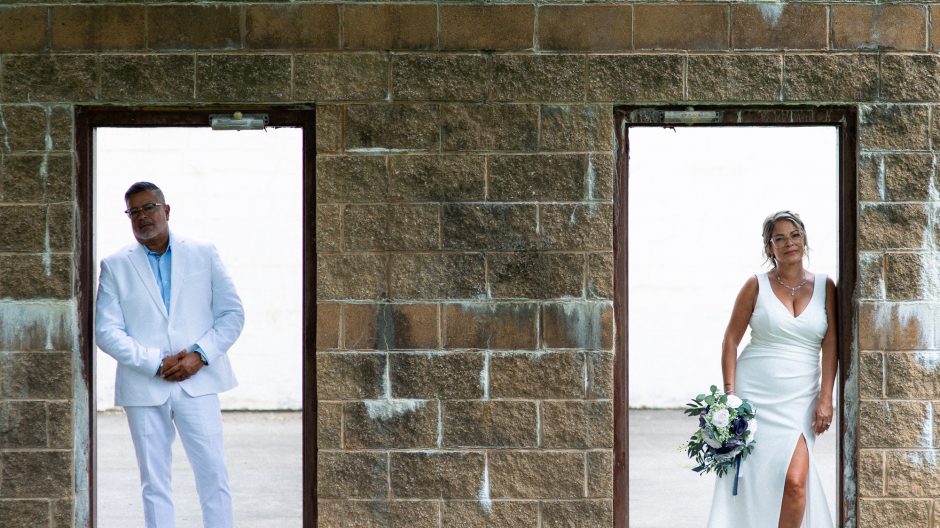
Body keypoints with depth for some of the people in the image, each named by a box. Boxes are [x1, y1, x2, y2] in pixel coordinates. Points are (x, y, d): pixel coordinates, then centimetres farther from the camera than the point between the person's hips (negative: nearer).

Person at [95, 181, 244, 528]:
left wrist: (200, 355, -9)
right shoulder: (115, 266, 6)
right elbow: (106, 331, -1)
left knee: (214, 475, -2)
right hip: (143, 388, 0)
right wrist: (155, 363, -12)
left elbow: (232, 313, 6)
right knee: (154, 483, 4)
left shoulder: (204, 255, 8)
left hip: (197, 381, 0)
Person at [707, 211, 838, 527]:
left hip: (800, 398, 0)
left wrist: (826, 398, -5)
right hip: (754, 394, 0)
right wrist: (729, 393, -4)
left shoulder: (824, 287, 7)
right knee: (752, 481, -1)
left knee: (795, 481, -15)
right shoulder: (757, 286, 3)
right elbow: (731, 339, 4)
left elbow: (830, 346, 3)